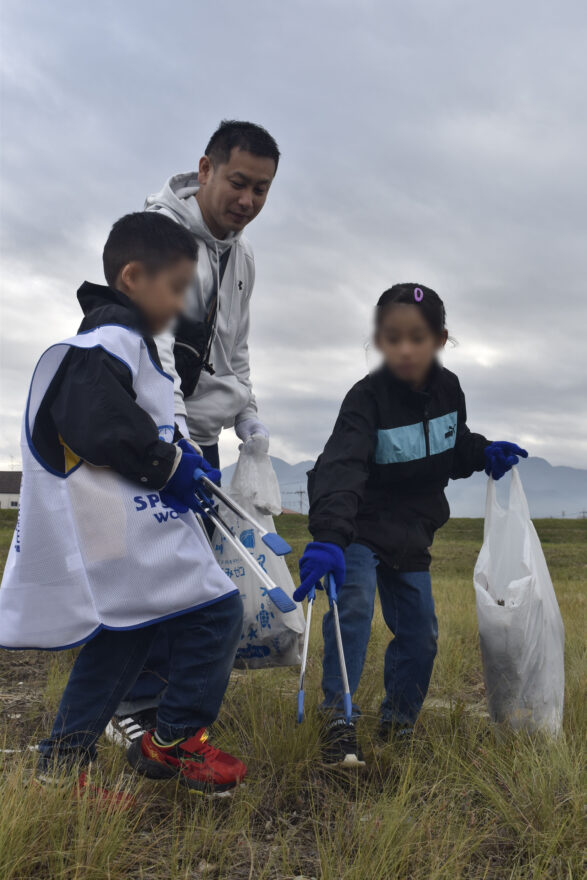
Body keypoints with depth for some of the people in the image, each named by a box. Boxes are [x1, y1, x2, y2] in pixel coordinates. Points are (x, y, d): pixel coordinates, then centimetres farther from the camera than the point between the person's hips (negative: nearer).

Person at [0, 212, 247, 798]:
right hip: (122, 527, -11)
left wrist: (181, 457, 12)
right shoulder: (114, 336, -14)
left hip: (123, 525, 11)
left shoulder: (115, 338, 22)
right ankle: (172, 742, 10)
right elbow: (95, 423, -26)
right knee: (215, 611, -4)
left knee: (119, 641, 17)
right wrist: (169, 463, -15)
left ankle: (61, 767, 24)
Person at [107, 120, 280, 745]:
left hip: (201, 431, 8)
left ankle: (177, 694, 19)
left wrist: (245, 412, 10)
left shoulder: (241, 254, 13)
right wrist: (170, 421, -38)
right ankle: (135, 704, 1)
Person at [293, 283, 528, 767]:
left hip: (413, 536, 5)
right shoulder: (368, 398, -22)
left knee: (420, 634, 7)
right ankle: (339, 719, -15)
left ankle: (399, 721, 27)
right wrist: (328, 538, -51)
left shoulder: (448, 389, -4)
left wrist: (485, 454, -6)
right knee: (353, 604, -27)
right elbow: (340, 467, -37)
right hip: (363, 529, -5)